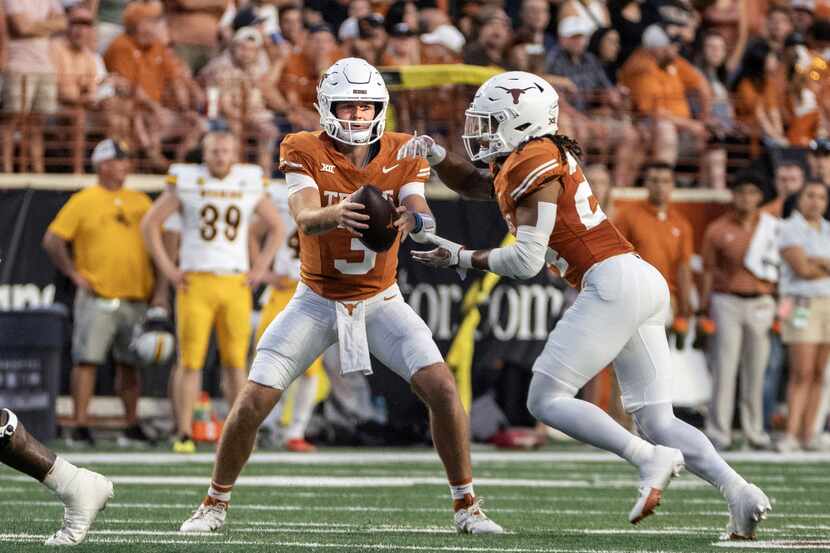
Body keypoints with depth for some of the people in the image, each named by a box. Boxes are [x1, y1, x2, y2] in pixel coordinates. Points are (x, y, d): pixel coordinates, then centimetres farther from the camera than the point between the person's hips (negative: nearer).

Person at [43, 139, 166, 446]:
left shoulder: (140, 202, 13)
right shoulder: (83, 201, 0)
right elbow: (52, 241, -2)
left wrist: (160, 289, 7)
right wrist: (74, 274, -6)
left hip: (135, 298, 4)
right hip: (97, 300, -4)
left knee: (130, 363, 9)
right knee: (87, 360, -8)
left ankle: (133, 427, 17)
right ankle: (81, 427, -7)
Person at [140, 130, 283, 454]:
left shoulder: (249, 185, 6)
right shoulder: (186, 183, -1)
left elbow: (276, 227, 19)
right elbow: (150, 224, 5)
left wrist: (260, 268, 8)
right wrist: (168, 269, -1)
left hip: (236, 286, 2)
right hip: (196, 284, -2)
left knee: (235, 361, 3)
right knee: (190, 362, -4)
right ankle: (184, 435, -1)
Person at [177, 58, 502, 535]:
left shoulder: (403, 154, -6)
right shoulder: (305, 152, -12)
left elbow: (424, 217, -21)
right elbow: (305, 218, -29)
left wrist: (413, 220, -46)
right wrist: (337, 214, -52)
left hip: (380, 301, 1)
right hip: (318, 302, -1)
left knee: (442, 387, -17)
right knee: (254, 402, -9)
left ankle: (467, 506, -2)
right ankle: (216, 505, 12)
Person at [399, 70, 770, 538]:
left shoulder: (536, 166, -7)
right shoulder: (533, 160, 21)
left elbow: (527, 261, -12)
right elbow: (472, 184, 36)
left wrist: (463, 259, 1)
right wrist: (435, 154, 18)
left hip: (613, 283, -9)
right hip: (646, 286, 9)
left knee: (547, 400, -5)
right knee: (657, 421, 6)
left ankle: (649, 458, -19)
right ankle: (738, 489, -14)